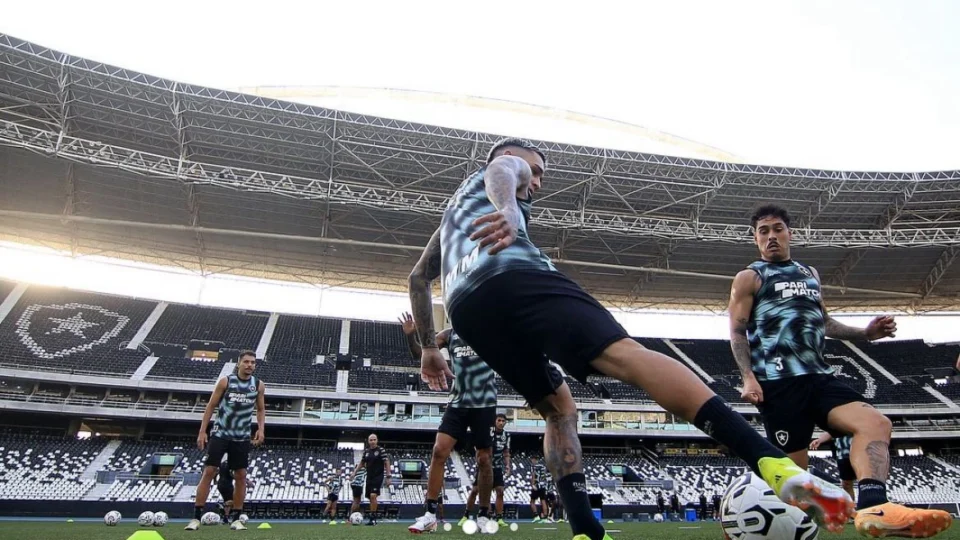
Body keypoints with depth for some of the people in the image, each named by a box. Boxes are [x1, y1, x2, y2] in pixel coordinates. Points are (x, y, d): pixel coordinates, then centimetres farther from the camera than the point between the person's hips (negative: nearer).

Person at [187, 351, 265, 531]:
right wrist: (202, 431, -6)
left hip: (242, 438, 2)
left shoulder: (258, 385, -1)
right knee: (209, 472, -6)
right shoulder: (225, 381, -8)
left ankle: (236, 519, 13)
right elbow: (211, 406, -1)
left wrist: (260, 429, -3)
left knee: (241, 476, 2)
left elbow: (261, 409, 11)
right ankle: (196, 517, 3)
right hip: (220, 434, -2)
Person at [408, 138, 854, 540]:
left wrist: (429, 348, 44)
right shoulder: (507, 166, 28)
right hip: (513, 276, -6)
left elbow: (418, 277, 44)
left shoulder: (456, 205, 46)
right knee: (628, 356, -21)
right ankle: (775, 464, -36)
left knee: (557, 407, 17)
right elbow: (500, 171, 0)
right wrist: (508, 209, -23)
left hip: (465, 307, 7)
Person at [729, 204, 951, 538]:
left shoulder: (810, 274, 24)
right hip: (778, 382, -6)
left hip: (819, 377, 6)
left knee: (876, 424, -20)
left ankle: (873, 506, -35)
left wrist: (864, 333, 17)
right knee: (793, 466, -4)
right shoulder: (749, 278, 4)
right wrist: (748, 378, -15)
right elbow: (737, 332, -3)